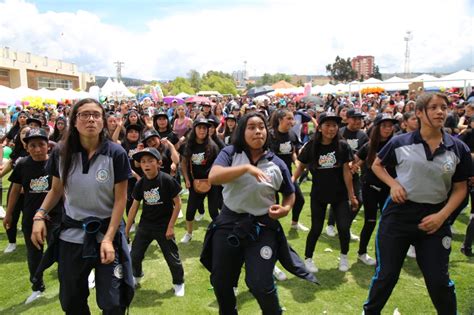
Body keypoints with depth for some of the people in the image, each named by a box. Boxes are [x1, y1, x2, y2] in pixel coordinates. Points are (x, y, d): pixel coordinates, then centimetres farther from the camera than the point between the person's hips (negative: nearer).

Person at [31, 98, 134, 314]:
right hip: (71, 233, 3)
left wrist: (108, 238, -17)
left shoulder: (116, 154, -13)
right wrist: (40, 216, -8)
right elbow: (56, 190, 9)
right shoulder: (62, 153, -4)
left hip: (106, 231, -3)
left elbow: (120, 199, -11)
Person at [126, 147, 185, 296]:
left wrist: (170, 226, -13)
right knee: (134, 255, 12)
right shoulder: (140, 183, -5)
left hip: (164, 226, -4)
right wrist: (126, 230, 7)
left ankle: (179, 283, 30)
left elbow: (177, 203, -13)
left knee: (172, 257, 5)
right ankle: (136, 276, 42)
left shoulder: (167, 180, -19)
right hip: (145, 225, 4)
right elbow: (134, 206, 4)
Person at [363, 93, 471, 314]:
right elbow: (376, 165, 9)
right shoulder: (400, 142, -6)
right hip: (398, 213, -1)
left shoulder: (458, 148, -1)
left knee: (439, 280, 9)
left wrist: (442, 215, -9)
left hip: (434, 217, 1)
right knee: (386, 274, 9)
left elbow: (460, 188, 4)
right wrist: (393, 184, -8)